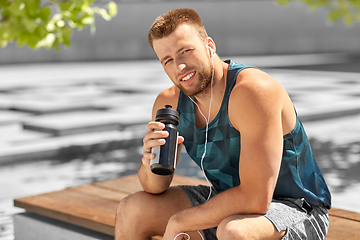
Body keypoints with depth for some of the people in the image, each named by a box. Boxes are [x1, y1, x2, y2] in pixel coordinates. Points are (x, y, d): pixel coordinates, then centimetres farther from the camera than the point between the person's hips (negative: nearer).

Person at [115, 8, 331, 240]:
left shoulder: (254, 90, -28)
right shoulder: (169, 103, -5)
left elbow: (256, 198, -33)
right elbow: (156, 187, 4)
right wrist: (151, 162, -22)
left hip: (293, 210, -7)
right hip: (227, 204, 7)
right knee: (131, 210, 1)